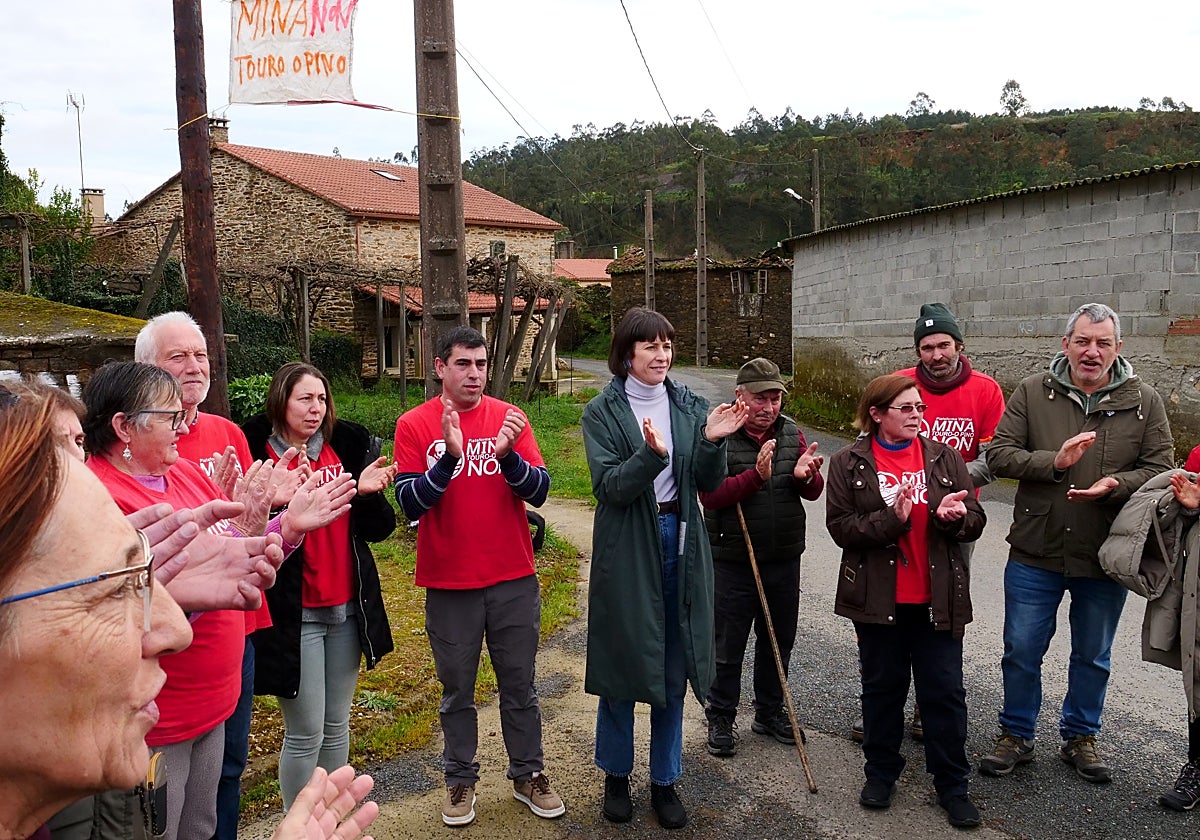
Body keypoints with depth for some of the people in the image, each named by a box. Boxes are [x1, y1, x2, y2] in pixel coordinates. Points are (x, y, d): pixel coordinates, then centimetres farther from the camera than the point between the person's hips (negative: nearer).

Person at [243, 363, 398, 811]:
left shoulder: (348, 446, 4)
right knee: (306, 733, 3)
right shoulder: (256, 453, -8)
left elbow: (378, 530, 5)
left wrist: (369, 492, -13)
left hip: (347, 608, 5)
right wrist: (282, 502, -26)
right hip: (292, 613, -4)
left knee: (337, 725, 16)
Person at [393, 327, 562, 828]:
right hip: (448, 584, -1)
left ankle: (528, 776, 31)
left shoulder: (510, 418, -1)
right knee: (457, 691, 13)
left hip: (514, 579, 1)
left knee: (519, 685, 14)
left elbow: (539, 492, -6)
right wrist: (449, 456, -26)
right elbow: (410, 505, -12)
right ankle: (460, 781, 32)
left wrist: (508, 454, -24)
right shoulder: (414, 425, -4)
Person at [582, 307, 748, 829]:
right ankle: (616, 776, 29)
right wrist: (652, 455, -30)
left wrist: (712, 443, -17)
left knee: (673, 669, 11)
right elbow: (609, 486, -15)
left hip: (681, 544, 3)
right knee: (621, 665, 8)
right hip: (625, 549, -3)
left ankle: (665, 780, 28)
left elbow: (709, 484, 1)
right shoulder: (602, 412, -4)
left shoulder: (690, 407, 5)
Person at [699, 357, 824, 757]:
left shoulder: (792, 433, 4)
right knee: (727, 646, 7)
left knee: (778, 642, 18)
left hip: (784, 559, 5)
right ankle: (721, 719, 24)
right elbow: (709, 495, -20)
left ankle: (770, 712, 36)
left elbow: (814, 492, 3)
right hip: (732, 562, -5)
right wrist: (756, 476, -33)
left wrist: (806, 475, -20)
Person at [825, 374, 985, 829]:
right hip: (877, 599, -1)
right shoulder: (849, 463, -2)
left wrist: (954, 516, -20)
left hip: (937, 599, 1)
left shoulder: (944, 458, 3)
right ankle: (881, 773, 32)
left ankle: (953, 785, 25)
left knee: (945, 692, 8)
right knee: (883, 687, 14)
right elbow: (840, 527, -9)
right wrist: (892, 519, -22)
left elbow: (974, 522, 2)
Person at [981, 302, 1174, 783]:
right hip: (1035, 552, -1)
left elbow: (1159, 469, -1)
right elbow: (998, 455, -7)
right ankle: (1016, 736, 29)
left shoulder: (1144, 402, -1)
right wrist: (1054, 462, -23)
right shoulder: (1033, 392, -4)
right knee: (1021, 652, 10)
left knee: (1093, 657, 18)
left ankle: (1080, 737, 38)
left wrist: (1116, 485, -21)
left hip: (1106, 557, 1)